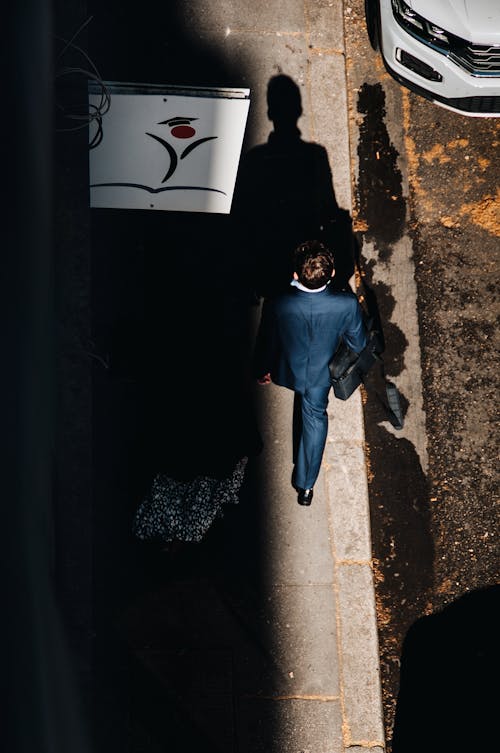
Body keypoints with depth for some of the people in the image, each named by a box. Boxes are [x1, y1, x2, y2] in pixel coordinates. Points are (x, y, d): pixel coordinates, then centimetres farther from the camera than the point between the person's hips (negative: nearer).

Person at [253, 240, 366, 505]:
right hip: (321, 374, 0)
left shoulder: (277, 304, -38)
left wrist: (261, 370, 4)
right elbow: (358, 343, -15)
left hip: (287, 372, 0)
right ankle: (306, 484, 34)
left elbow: (265, 342, -18)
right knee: (315, 418, 24)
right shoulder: (347, 304, -36)